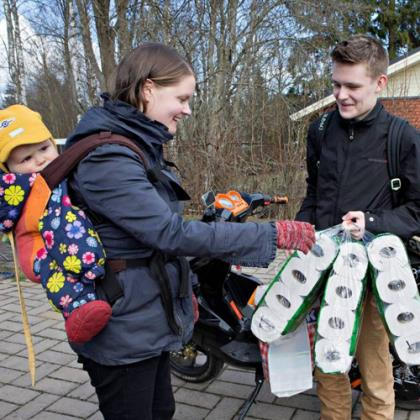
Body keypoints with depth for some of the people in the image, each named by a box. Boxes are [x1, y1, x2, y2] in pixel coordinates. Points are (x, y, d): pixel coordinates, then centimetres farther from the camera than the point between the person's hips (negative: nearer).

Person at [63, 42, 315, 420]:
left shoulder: (139, 145, 9)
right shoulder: (106, 156, -23)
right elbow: (171, 232, -30)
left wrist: (183, 289, 19)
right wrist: (274, 234, -27)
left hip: (149, 322, 10)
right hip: (122, 333, -10)